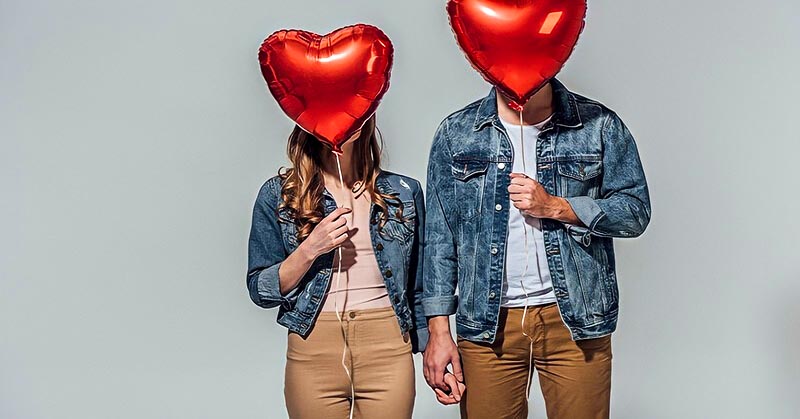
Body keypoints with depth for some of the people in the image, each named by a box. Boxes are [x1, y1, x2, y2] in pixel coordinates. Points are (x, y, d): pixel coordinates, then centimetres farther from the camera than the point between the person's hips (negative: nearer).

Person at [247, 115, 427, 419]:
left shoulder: (404, 191, 6)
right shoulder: (278, 194, 1)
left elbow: (419, 289, 10)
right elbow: (260, 291, 0)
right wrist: (310, 249, -14)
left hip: (389, 349, 1)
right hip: (313, 351, -1)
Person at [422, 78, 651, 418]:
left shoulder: (600, 125, 1)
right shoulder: (456, 132, 4)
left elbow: (636, 211, 1)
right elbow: (439, 237, 4)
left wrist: (555, 207, -13)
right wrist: (438, 330, 0)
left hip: (574, 320, 0)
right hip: (487, 323, 1)